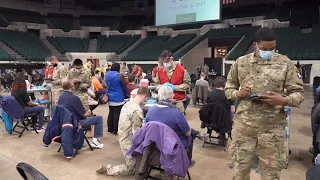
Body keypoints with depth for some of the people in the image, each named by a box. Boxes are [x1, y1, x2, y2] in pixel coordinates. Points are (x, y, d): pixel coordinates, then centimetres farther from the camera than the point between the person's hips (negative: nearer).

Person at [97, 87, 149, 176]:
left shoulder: (128, 103, 2)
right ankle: (107, 169, 6)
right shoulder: (137, 111, -25)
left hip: (123, 137, 9)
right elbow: (136, 132, -24)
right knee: (131, 169, 6)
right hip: (129, 141, -9)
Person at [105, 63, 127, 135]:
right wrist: (124, 95, 8)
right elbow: (124, 87, -10)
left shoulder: (107, 75, 6)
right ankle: (116, 130, 4)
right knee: (117, 114, -1)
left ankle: (110, 129, 23)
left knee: (111, 113, 15)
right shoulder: (119, 76, -15)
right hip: (118, 98, -7)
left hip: (110, 97, 7)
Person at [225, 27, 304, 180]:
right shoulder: (241, 62, 4)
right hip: (244, 124, 1)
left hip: (272, 126, -1)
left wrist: (284, 100, -19)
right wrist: (238, 93, -11)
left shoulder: (285, 63, 0)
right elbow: (228, 88, 11)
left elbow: (298, 92, 1)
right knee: (241, 167, 14)